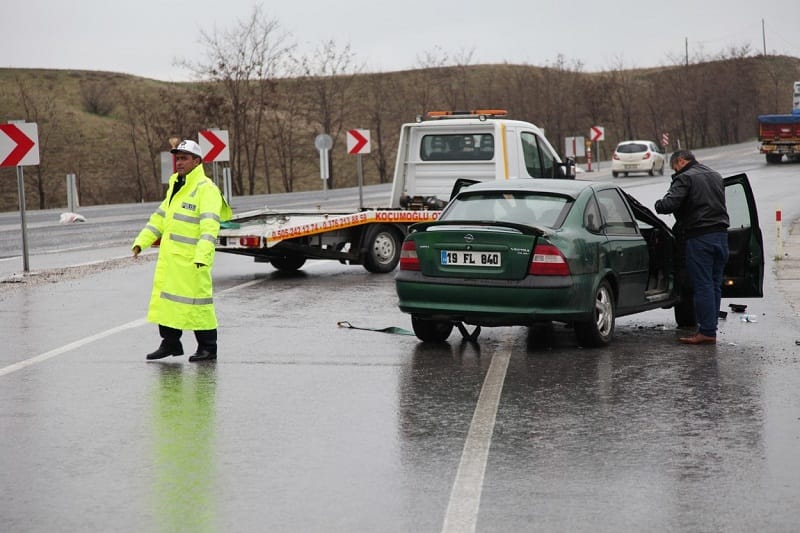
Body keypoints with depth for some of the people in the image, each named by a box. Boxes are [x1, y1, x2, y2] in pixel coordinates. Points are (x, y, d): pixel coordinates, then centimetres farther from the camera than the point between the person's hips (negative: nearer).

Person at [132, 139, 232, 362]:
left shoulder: (206, 189, -12)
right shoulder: (175, 185, 17)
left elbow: (210, 226, -23)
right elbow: (160, 217, 24)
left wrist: (202, 255, -33)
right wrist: (141, 241, 15)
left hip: (192, 259, -9)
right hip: (168, 256, 9)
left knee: (197, 302, -3)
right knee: (165, 298, 13)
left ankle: (208, 348, 7)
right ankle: (170, 343, 25)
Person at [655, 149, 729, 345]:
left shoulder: (684, 178, -7)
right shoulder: (716, 176, 19)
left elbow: (670, 204, -20)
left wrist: (658, 204, 1)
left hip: (699, 237, -8)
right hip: (721, 234, 8)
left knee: (703, 285, -5)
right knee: (715, 285, 11)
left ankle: (707, 332, -5)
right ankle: (710, 328, 14)